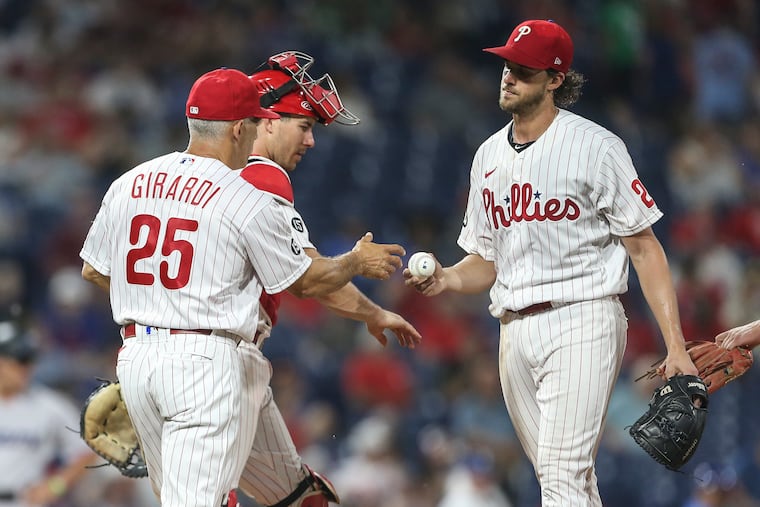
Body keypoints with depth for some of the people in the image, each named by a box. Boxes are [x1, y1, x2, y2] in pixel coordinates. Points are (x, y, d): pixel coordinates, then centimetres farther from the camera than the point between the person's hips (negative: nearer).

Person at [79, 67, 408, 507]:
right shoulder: (249, 202, -8)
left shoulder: (128, 185, 7)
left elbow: (93, 271, 17)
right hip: (203, 359, -6)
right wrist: (358, 262, 22)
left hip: (134, 355, 6)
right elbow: (306, 282, 2)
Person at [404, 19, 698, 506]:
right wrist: (445, 278, -4)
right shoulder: (489, 156, 15)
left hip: (582, 322, -7)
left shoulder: (595, 146, -6)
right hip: (516, 332, 7)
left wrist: (676, 347, -15)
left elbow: (644, 247, -8)